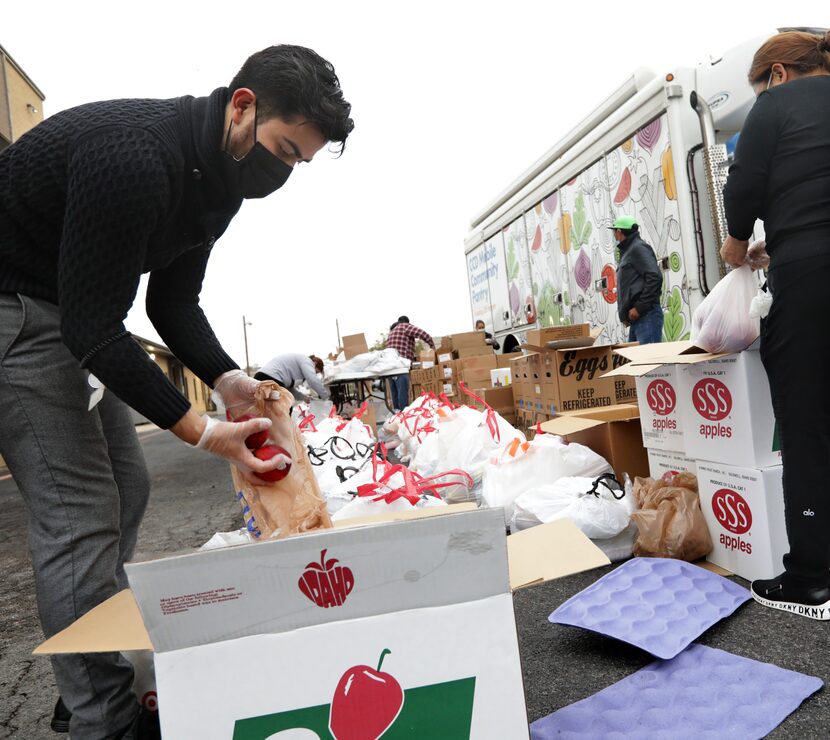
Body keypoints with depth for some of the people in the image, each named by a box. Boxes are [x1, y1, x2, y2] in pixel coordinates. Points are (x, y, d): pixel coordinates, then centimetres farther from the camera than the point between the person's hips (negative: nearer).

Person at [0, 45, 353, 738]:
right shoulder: (133, 155, -30)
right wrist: (201, 431, -29)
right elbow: (92, 326, -29)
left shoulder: (219, 175, 0)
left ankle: (104, 668, 24)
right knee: (80, 511, -11)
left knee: (126, 485, 9)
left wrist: (227, 378, -12)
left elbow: (173, 302, 3)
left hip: (69, 312, 9)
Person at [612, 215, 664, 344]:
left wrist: (639, 307, -17)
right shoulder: (628, 251, 23)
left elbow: (655, 278, -17)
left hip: (646, 315, -9)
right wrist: (625, 315, 11)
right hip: (637, 318, 9)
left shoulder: (638, 248, -4)